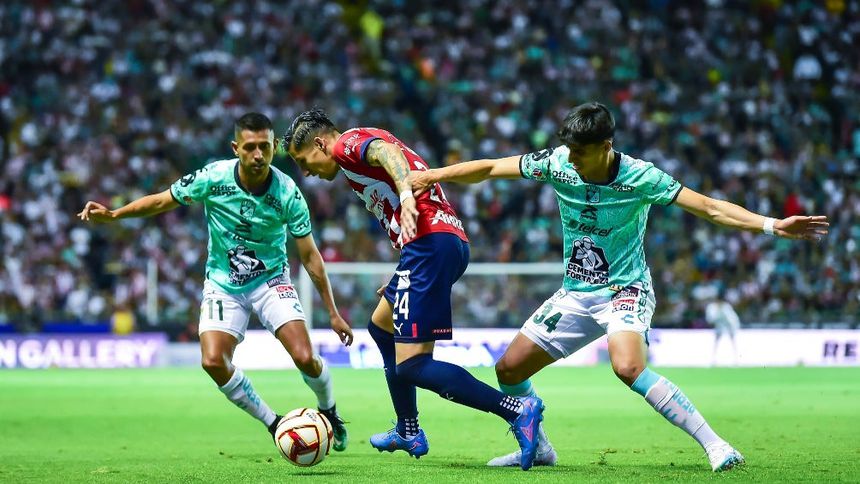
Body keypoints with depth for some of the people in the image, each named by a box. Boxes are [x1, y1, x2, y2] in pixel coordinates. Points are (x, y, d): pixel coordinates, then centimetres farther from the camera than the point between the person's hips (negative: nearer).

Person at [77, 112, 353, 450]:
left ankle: (330, 412, 17)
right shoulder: (213, 177, -18)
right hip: (223, 284, 1)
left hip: (270, 279, -1)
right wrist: (113, 215, -15)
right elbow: (162, 201, -2)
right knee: (214, 362, -19)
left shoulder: (288, 193, -18)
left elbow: (310, 256, -10)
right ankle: (273, 424, 1)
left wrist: (333, 313, -8)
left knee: (305, 358, -17)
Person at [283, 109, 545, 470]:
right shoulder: (363, 144, 30)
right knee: (381, 326, 31)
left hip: (430, 241, -11)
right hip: (453, 240, 11)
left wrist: (406, 195, -39)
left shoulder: (347, 143, 2)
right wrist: (400, 284, 28)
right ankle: (408, 433, 36)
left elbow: (387, 151, -21)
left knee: (411, 366, -14)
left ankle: (517, 410, -22)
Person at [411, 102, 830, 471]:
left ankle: (714, 444, -29)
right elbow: (489, 169, 1)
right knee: (509, 369, 3)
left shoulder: (639, 177, -19)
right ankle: (538, 448, 28)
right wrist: (431, 176, -6)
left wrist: (772, 226, -27)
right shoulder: (557, 163, -9)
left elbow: (709, 207, -18)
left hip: (625, 290, -6)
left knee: (628, 367, -33)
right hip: (575, 294, 6)